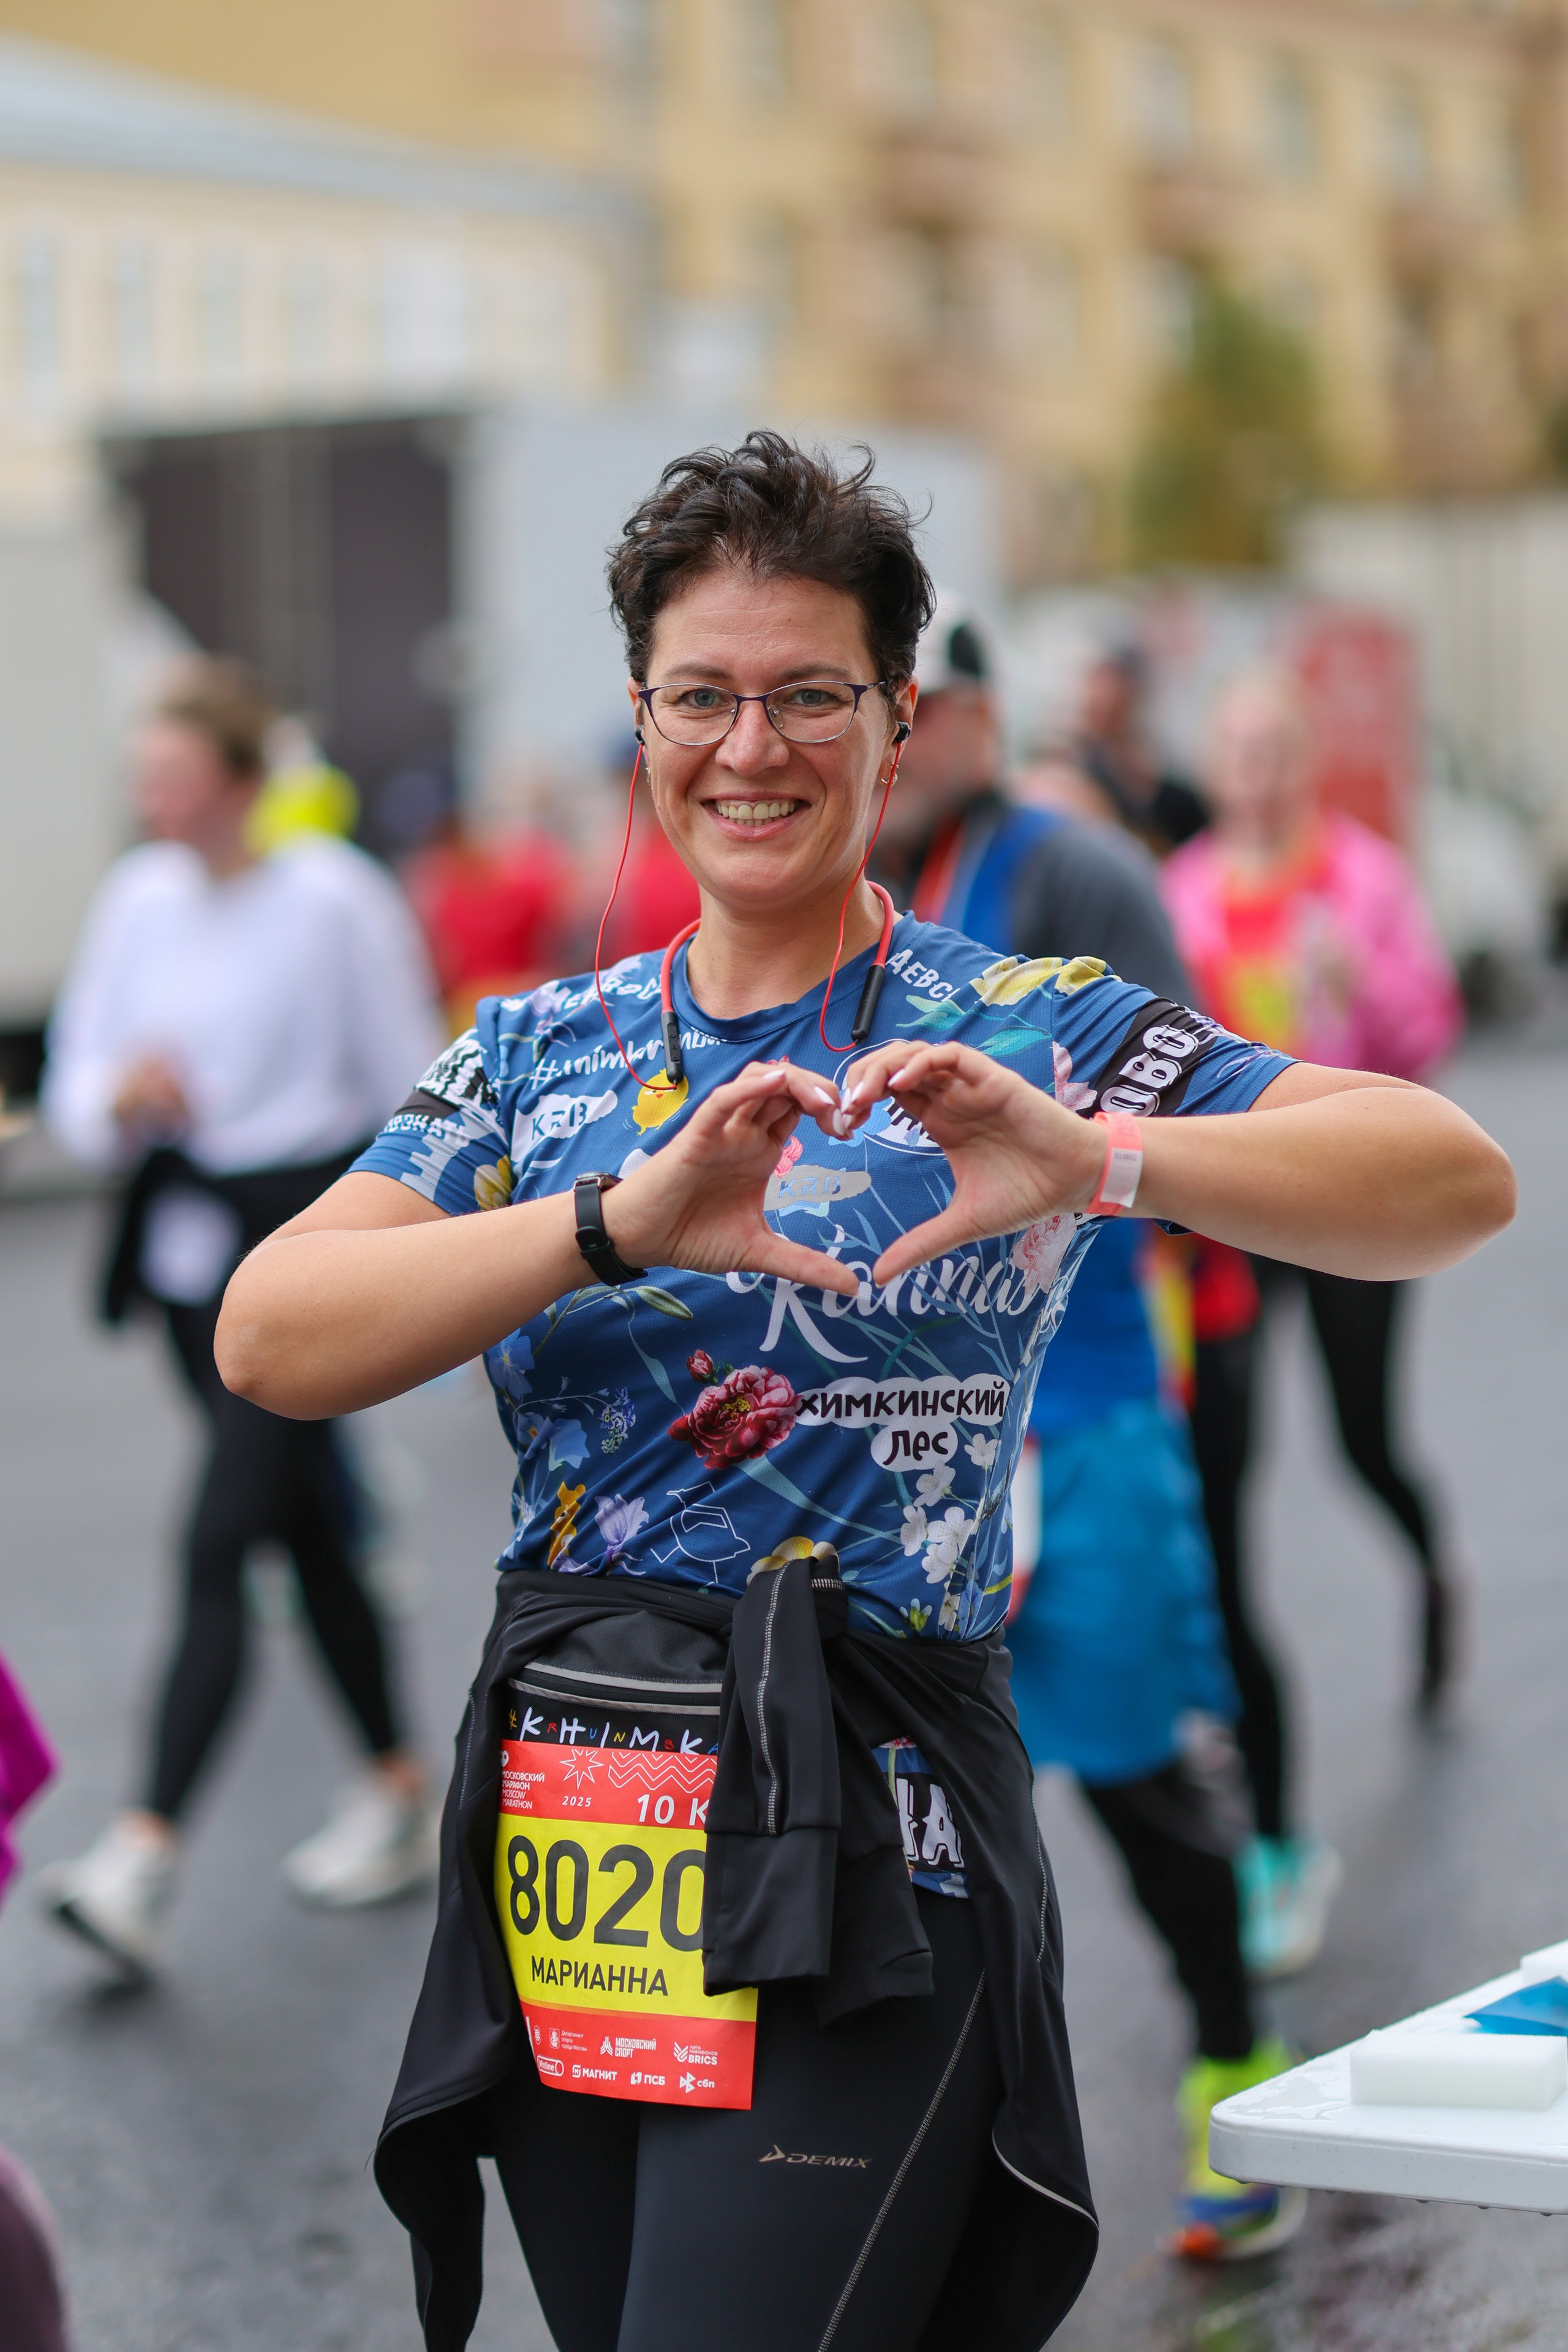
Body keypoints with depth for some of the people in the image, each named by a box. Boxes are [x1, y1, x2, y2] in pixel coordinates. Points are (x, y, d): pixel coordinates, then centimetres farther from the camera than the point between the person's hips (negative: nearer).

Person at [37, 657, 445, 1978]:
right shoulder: (138, 900, 4)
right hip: (188, 1238, 6)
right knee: (308, 1533, 17)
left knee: (220, 1543, -14)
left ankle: (146, 1859, -19)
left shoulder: (334, 900, -11)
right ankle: (402, 1795, 32)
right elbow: (77, 1087, 8)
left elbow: (413, 1092, -5)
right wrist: (117, 1097, -15)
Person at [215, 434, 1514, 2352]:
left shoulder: (1025, 1034, -1)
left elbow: (1459, 1181, -12)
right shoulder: (542, 1052, 10)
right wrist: (623, 1219, -20)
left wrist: (1097, 1161, -28)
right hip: (553, 1845, 5)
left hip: (850, 1854, -4)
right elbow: (266, 1339, -6)